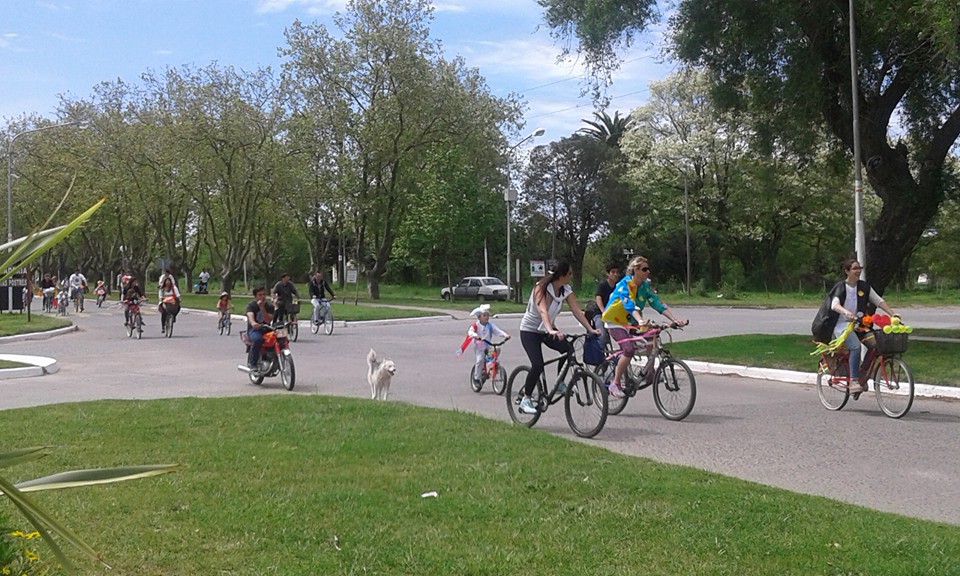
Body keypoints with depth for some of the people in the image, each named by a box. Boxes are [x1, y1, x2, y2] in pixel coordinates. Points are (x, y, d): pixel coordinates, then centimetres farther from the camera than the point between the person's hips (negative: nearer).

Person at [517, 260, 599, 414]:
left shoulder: (566, 290, -6)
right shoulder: (541, 288, -24)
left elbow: (577, 311, -13)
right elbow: (543, 311, -39)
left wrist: (590, 329, -26)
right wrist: (551, 331, -54)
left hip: (548, 329, 6)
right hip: (530, 330, -6)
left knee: (568, 349, -20)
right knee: (537, 365, -22)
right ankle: (525, 399, -6)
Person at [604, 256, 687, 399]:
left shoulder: (645, 285, -2)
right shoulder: (625, 283, -21)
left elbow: (658, 303, -8)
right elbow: (629, 304, -37)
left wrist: (675, 320, -21)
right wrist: (640, 321, -54)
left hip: (630, 321, 7)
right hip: (615, 321, -7)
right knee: (629, 349, -26)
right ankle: (615, 384, -16)